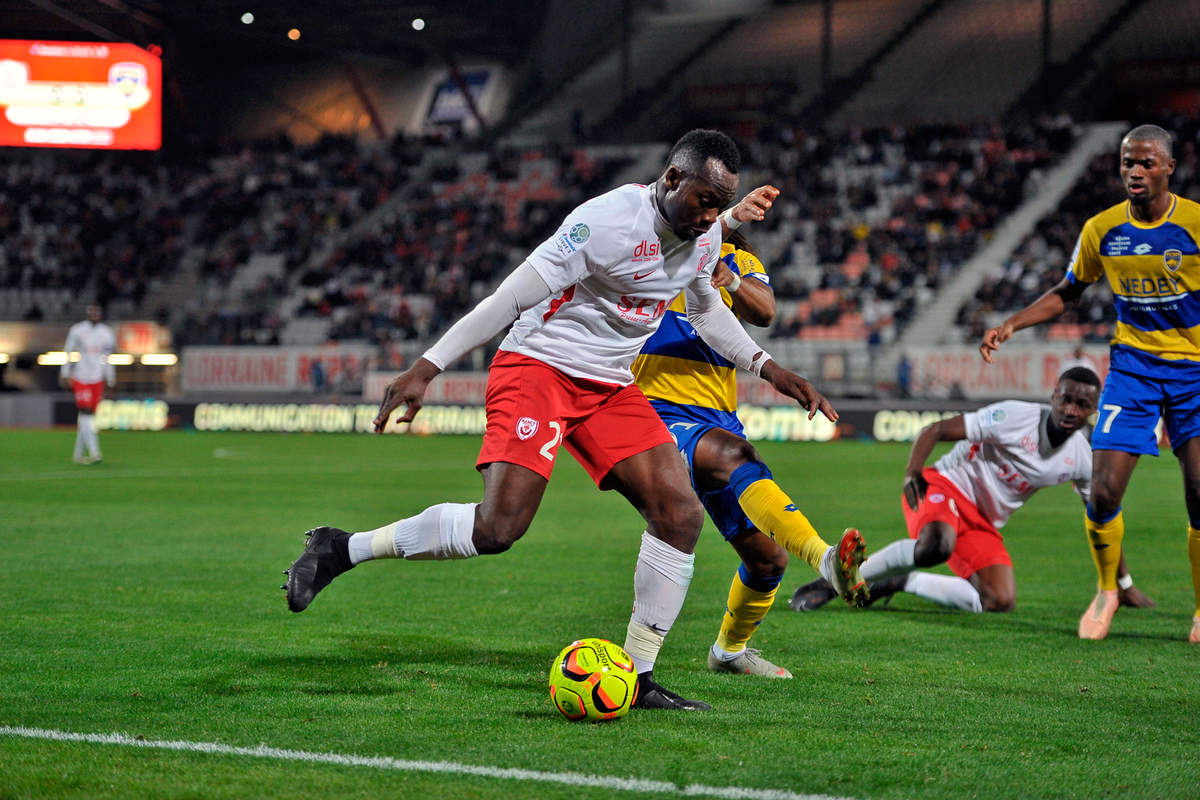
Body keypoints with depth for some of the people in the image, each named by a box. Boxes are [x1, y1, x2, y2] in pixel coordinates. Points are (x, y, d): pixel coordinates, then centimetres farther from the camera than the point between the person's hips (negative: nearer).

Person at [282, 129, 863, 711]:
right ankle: (340, 550, -6)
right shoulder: (606, 221, -23)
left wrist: (765, 366, 19)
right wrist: (425, 368, -22)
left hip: (612, 389, 8)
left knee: (681, 516, -6)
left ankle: (638, 679, 3)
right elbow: (513, 297, -22)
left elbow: (706, 309, 25)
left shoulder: (706, 236, 3)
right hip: (539, 367, -8)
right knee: (498, 527, -23)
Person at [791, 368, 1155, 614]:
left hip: (983, 525, 6)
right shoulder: (1014, 417, -17)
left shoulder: (1084, 457, 1)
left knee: (1001, 602, -14)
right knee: (936, 546, -40)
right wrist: (912, 473, -30)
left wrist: (1125, 585, 20)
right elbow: (934, 430, -14)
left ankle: (901, 583, 5)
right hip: (945, 485, -6)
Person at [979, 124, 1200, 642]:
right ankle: (1106, 591, 18)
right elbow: (1066, 293, 13)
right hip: (1132, 366, 2)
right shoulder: (1102, 229, -1)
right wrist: (1010, 325, 2)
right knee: (1103, 492, -9)